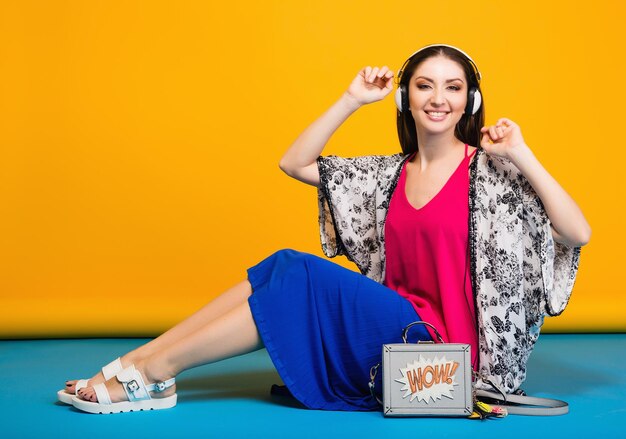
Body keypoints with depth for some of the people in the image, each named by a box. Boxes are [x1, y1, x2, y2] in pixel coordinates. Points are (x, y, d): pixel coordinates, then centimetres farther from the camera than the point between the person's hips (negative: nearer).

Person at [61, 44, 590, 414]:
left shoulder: (490, 170, -5)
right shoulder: (390, 174, 12)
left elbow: (577, 235, -14)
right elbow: (293, 163, 11)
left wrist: (523, 157, -19)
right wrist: (353, 99, 6)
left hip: (443, 344, -6)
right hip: (395, 323, 6)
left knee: (296, 275, -21)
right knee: (283, 267, -13)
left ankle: (151, 373, -17)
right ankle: (135, 362, -15)